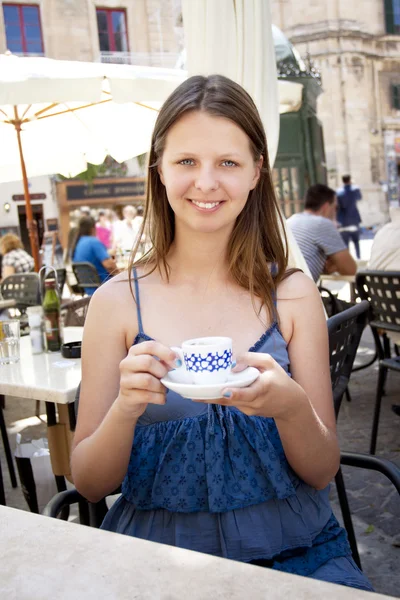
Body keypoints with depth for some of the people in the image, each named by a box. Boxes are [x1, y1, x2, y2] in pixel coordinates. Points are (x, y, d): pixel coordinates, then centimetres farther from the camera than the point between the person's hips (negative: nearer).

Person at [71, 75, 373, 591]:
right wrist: (125, 409, -21)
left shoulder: (293, 295, -2)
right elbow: (89, 483, -1)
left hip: (292, 550, 1)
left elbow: (322, 471, 0)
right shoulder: (117, 301, -4)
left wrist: (291, 407, -21)